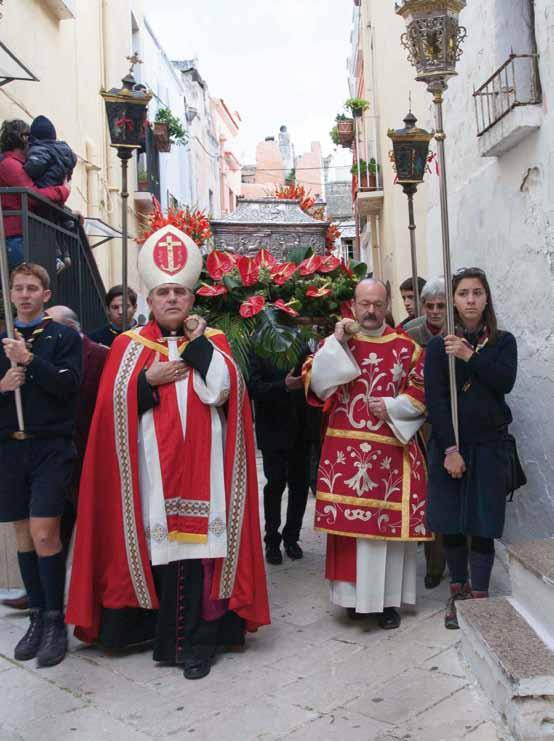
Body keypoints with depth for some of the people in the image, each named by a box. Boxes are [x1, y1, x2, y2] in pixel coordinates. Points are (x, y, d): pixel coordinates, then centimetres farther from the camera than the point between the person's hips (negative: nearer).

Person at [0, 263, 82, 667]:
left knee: (45, 534, -10)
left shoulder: (65, 336, 1)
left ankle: (56, 622, 5)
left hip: (51, 447, -4)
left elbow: (68, 384, -12)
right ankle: (38, 618, 22)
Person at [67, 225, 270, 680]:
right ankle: (162, 630, 19)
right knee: (156, 544, 2)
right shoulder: (129, 346, 8)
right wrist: (150, 379, -12)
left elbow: (221, 390, -8)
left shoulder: (213, 341, 9)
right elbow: (114, 406, -1)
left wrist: (198, 341, -6)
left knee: (197, 541, -4)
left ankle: (196, 638, 6)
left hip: (201, 467, 0)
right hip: (152, 469, 0)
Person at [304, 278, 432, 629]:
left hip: (391, 448, -1)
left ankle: (389, 598, 14)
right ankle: (355, 592, 18)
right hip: (345, 449, 1)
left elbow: (422, 391, 6)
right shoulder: (335, 343, 9)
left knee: (390, 521, 3)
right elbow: (316, 386, -3)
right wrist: (335, 343, -10)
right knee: (349, 519, 4)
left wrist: (391, 407, -10)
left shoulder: (407, 346, 6)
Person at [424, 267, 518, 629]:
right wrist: (450, 449, -13)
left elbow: (506, 382, -10)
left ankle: (478, 598, 7)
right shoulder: (439, 346, 2)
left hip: (489, 443, 0)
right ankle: (458, 592, 20)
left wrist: (470, 356, -18)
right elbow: (435, 398, -6)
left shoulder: (503, 341, 7)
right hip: (448, 443, 0)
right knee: (451, 523, 4)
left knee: (482, 524, -1)